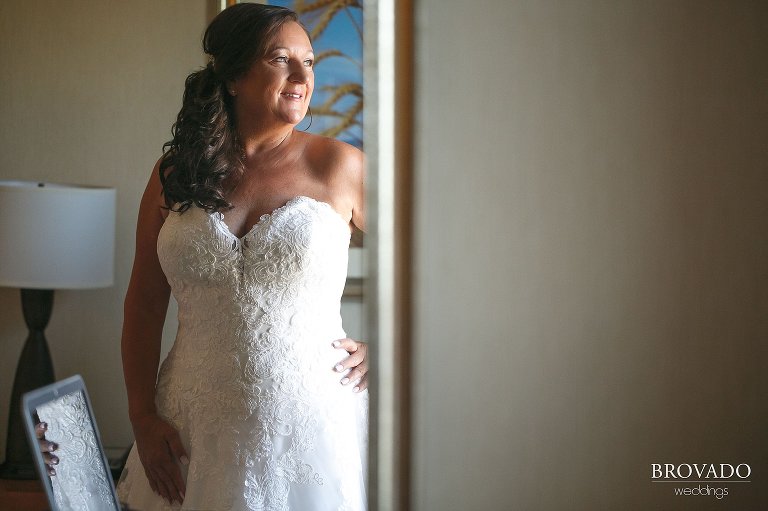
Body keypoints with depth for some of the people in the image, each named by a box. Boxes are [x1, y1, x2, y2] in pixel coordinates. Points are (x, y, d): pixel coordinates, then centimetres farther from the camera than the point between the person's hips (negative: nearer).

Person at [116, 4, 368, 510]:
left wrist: (384, 348, -2)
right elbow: (144, 304, 7)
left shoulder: (337, 165, -3)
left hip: (311, 424, -2)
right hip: (198, 431, 2)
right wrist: (143, 418, 2)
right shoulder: (174, 174, 4)